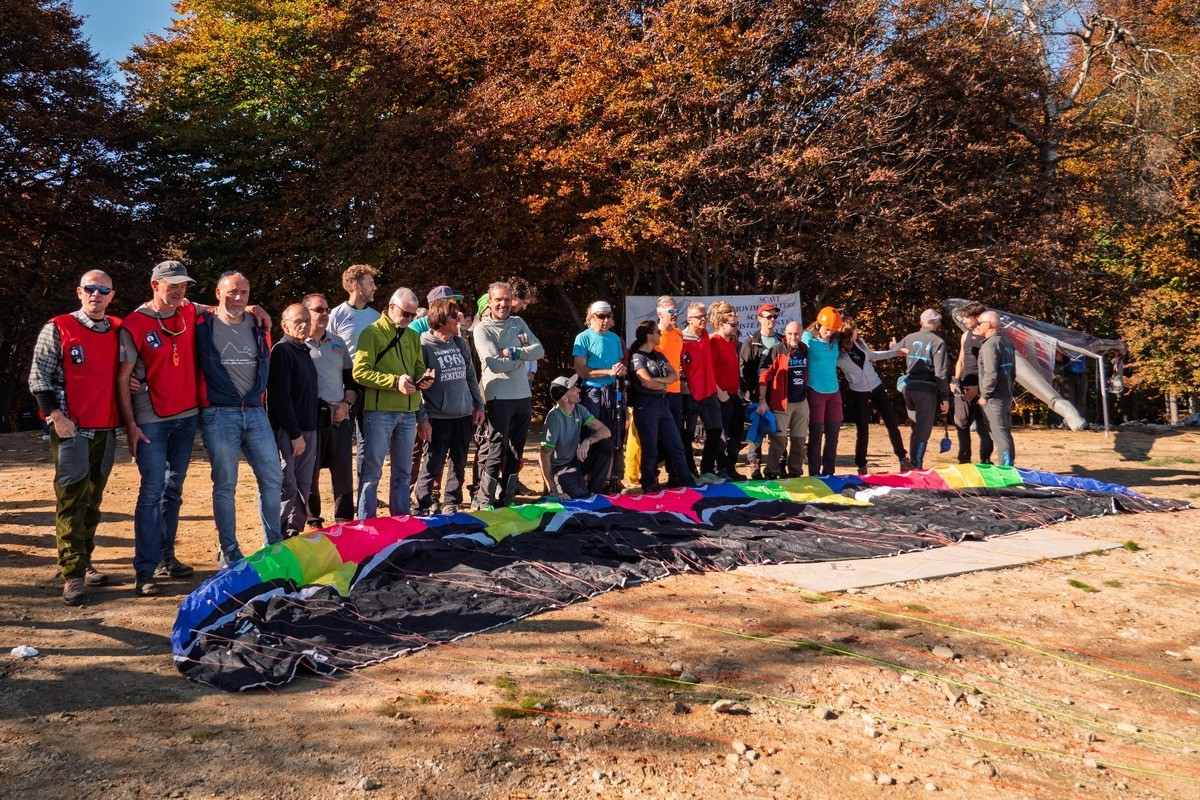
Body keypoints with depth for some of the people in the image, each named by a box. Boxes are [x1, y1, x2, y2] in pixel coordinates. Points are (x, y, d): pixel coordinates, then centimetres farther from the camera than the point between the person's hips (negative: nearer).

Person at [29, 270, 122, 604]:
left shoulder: (119, 331, 11)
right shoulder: (58, 329, -2)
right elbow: (38, 377, -5)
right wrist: (56, 415, -13)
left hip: (107, 429, 5)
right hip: (71, 428, -5)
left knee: (93, 500, 12)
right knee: (71, 499, -7)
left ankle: (84, 562, 24)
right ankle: (72, 575, -4)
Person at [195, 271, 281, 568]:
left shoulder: (258, 326, 10)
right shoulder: (203, 324, -3)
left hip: (255, 412, 4)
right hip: (218, 415, -4)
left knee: (272, 478, 5)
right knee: (225, 485, 0)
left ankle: (274, 546, 18)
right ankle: (229, 553, 12)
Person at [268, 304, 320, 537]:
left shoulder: (306, 351, 18)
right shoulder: (282, 350, -9)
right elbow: (280, 397, -17)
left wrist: (309, 430, 15)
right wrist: (295, 434, -18)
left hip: (307, 430, 8)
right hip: (287, 432, -8)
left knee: (303, 487, 11)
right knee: (286, 487, -6)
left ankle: (295, 533, 21)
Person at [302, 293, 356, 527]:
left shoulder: (338, 343, 16)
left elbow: (351, 379, 19)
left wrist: (347, 403, 2)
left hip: (339, 417, 4)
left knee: (344, 469, 5)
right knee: (310, 471, 2)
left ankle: (345, 519, 16)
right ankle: (312, 521, 15)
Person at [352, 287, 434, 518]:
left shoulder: (412, 336, 16)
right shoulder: (372, 333, -3)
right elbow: (360, 372, -11)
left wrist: (424, 378, -3)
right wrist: (395, 381, -20)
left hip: (409, 413, 6)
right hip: (379, 413, -6)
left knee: (403, 471, 12)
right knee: (372, 471, -2)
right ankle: (366, 523, 6)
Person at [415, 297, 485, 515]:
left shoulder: (460, 344, 10)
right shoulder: (423, 345, -8)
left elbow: (471, 377, 17)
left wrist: (478, 406, 13)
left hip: (464, 415, 6)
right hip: (438, 417, -6)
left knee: (459, 464, 12)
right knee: (433, 465, -3)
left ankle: (451, 504, 25)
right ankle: (423, 506, 10)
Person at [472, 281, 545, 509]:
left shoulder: (518, 323, 12)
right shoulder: (482, 329, -5)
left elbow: (539, 350, 1)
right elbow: (495, 364, -17)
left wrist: (514, 352, -13)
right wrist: (523, 356, -5)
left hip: (523, 396, 6)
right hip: (498, 397, -6)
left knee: (516, 453, 12)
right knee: (497, 452, -6)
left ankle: (507, 498, 23)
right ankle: (483, 502, 2)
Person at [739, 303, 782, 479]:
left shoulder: (781, 342, 13)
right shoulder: (751, 342, 1)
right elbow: (743, 368, -5)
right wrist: (749, 391, -12)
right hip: (758, 394, -3)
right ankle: (755, 467, 5)